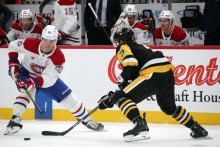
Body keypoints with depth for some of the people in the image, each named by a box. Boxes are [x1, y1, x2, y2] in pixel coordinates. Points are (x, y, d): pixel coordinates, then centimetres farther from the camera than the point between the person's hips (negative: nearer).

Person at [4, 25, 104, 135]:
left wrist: (33, 82, -52)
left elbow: (49, 79, -38)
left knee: (68, 98, 1)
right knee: (27, 91, -34)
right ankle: (15, 120, -36)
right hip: (26, 72, -1)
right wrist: (13, 64, -17)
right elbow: (13, 46, -8)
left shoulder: (59, 58, -30)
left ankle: (86, 120, 20)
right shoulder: (30, 44, -28)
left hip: (48, 77, 1)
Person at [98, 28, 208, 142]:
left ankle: (140, 125, -28)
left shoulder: (122, 47, 11)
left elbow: (130, 62, -13)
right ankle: (197, 129, 41)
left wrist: (123, 80, -6)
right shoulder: (139, 46, 36)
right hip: (169, 75, 9)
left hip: (153, 74, -9)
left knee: (121, 97, -9)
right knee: (169, 107, 33)